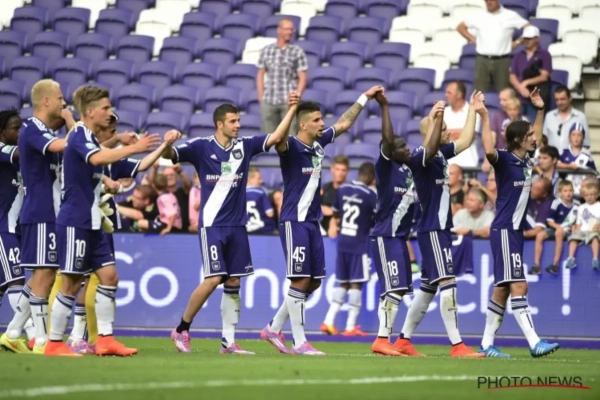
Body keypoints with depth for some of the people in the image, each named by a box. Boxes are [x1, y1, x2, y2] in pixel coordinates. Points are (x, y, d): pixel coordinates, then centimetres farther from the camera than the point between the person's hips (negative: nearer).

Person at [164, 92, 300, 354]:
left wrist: (291, 110, -10)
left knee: (233, 283, 4)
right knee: (214, 278, -13)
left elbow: (277, 137, 1)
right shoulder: (201, 147, -6)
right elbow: (170, 154, -14)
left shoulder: (244, 146, 6)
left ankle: (228, 341, 9)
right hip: (212, 224, -5)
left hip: (237, 225, 5)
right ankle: (181, 330, 2)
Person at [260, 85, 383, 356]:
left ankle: (274, 329, 21)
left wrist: (364, 98, 24)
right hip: (294, 222, -8)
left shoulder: (319, 143, 9)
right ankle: (299, 342, -2)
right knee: (300, 280, -8)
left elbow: (344, 123, 23)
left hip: (312, 222, 8)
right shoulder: (291, 147, -13)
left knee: (313, 282, 10)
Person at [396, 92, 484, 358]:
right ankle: (457, 346, -15)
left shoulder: (441, 154, 13)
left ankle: (403, 341, 18)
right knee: (447, 282, -13)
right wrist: (435, 119, -48)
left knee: (429, 287, 12)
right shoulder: (420, 157, -13)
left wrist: (474, 111, 24)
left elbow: (466, 141, 23)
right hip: (431, 230, -10)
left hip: (441, 229, 10)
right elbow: (430, 147, -36)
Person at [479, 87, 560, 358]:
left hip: (516, 232, 9)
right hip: (503, 231, -9)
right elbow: (489, 150, -34)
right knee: (519, 286, -14)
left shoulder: (525, 160, 12)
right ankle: (534, 343, -21)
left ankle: (487, 344, 13)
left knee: (503, 290, 9)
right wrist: (484, 117, -31)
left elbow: (536, 137, 33)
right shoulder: (504, 160, -11)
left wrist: (540, 110, 28)